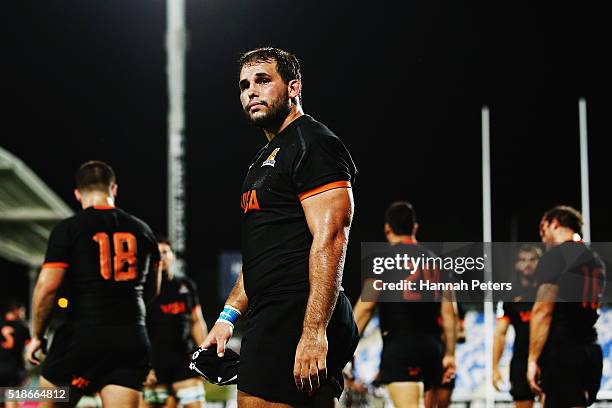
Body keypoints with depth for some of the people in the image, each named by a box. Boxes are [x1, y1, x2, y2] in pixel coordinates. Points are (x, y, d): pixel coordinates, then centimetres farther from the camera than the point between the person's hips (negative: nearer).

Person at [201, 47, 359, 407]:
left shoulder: (314, 144, -8)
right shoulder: (266, 158, 24)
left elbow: (330, 239, -19)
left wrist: (314, 333, -26)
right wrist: (228, 316, 20)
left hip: (298, 321, -10)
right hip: (275, 320, 10)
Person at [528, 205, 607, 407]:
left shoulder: (555, 256, -8)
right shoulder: (596, 260, 17)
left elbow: (542, 311, -14)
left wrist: (532, 359, -14)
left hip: (562, 353, -8)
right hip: (591, 351, 8)